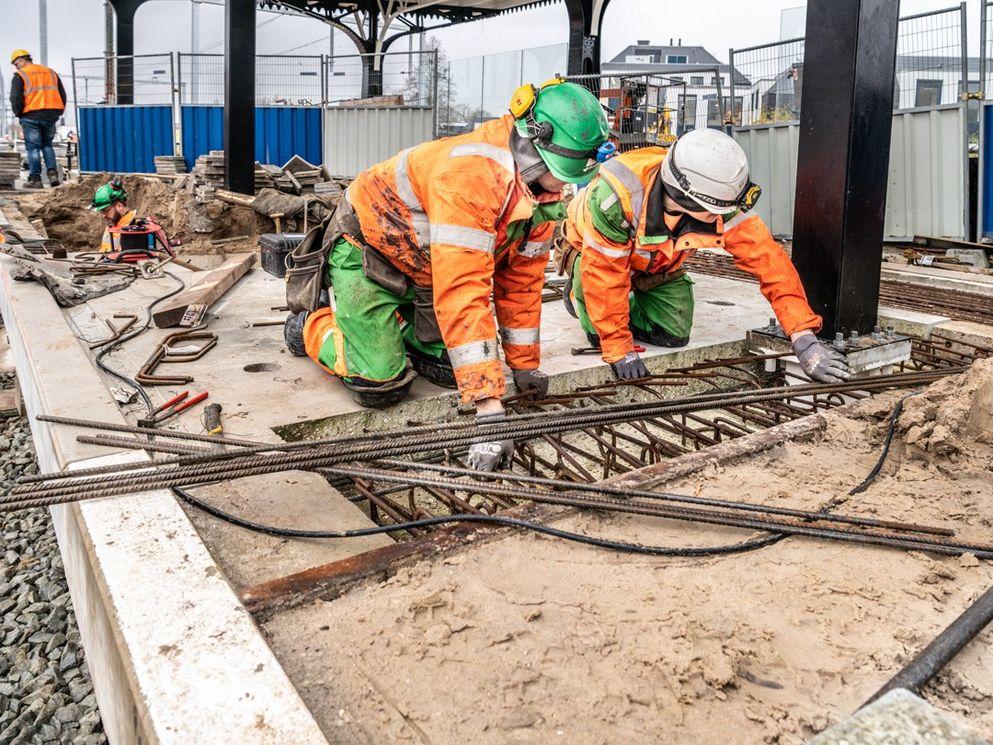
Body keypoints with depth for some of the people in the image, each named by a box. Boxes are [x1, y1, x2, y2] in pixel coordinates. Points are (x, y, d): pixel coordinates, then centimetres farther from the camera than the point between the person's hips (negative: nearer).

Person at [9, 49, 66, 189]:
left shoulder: (20, 75, -2)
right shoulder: (51, 72, 14)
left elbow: (16, 98, -9)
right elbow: (62, 95, 14)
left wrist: (18, 113, 5)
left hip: (31, 117, -4)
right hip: (50, 116, 4)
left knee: (33, 147, 2)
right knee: (47, 145, 17)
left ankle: (35, 178, -1)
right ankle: (52, 173, 2)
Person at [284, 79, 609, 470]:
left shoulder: (544, 187, -10)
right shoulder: (471, 174, -38)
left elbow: (521, 280, -2)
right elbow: (462, 291, -43)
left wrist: (524, 364, 1)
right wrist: (489, 406, -44)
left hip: (423, 263, 8)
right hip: (367, 244, -7)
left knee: (452, 367, 0)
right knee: (381, 387, -12)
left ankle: (395, 323, 29)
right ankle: (311, 325, 16)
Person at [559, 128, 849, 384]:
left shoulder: (720, 202, -34)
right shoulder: (616, 195, -46)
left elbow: (766, 258, -32)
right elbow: (604, 272, -36)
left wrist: (804, 339, -36)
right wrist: (618, 350, -32)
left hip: (656, 265, 4)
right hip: (592, 251, -3)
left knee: (673, 333, -6)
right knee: (603, 335, -18)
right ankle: (578, 295, 16)